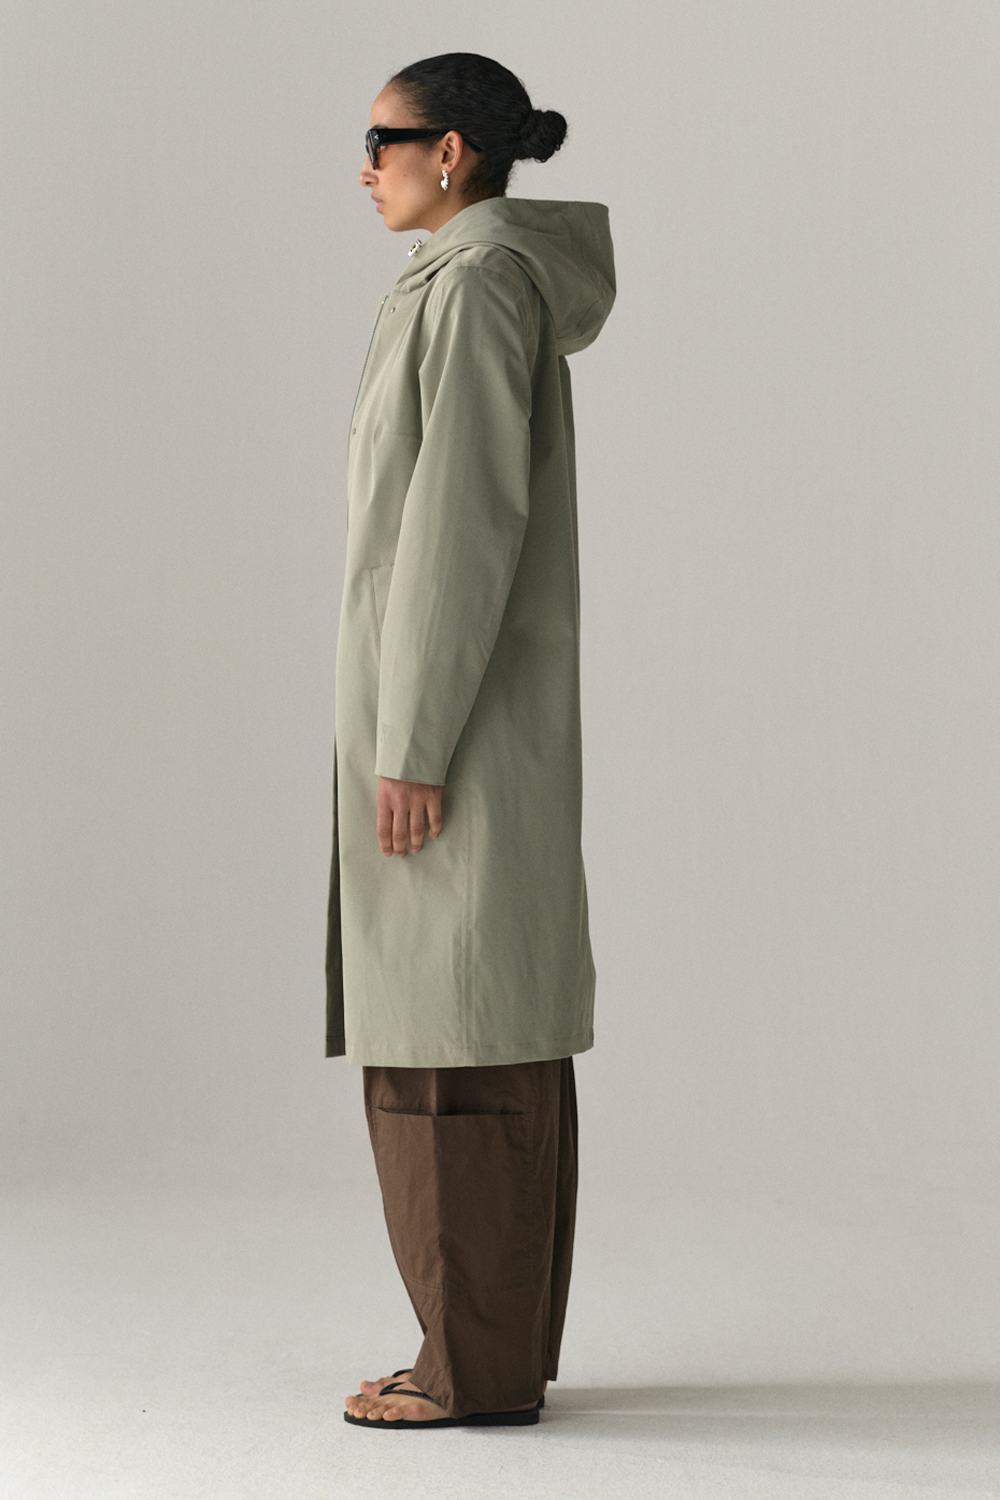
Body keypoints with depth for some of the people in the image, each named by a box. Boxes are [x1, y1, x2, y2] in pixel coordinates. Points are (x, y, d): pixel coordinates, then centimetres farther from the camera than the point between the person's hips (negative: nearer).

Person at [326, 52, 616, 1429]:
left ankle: (480, 1365, 1)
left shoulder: (478, 286, -13)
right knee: (494, 1033, 10)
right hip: (475, 710, 10)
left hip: (450, 701, -10)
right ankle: (503, 1344, 16)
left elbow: (466, 523, -20)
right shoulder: (504, 292, 18)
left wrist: (411, 745, -20)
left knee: (455, 1037, -6)